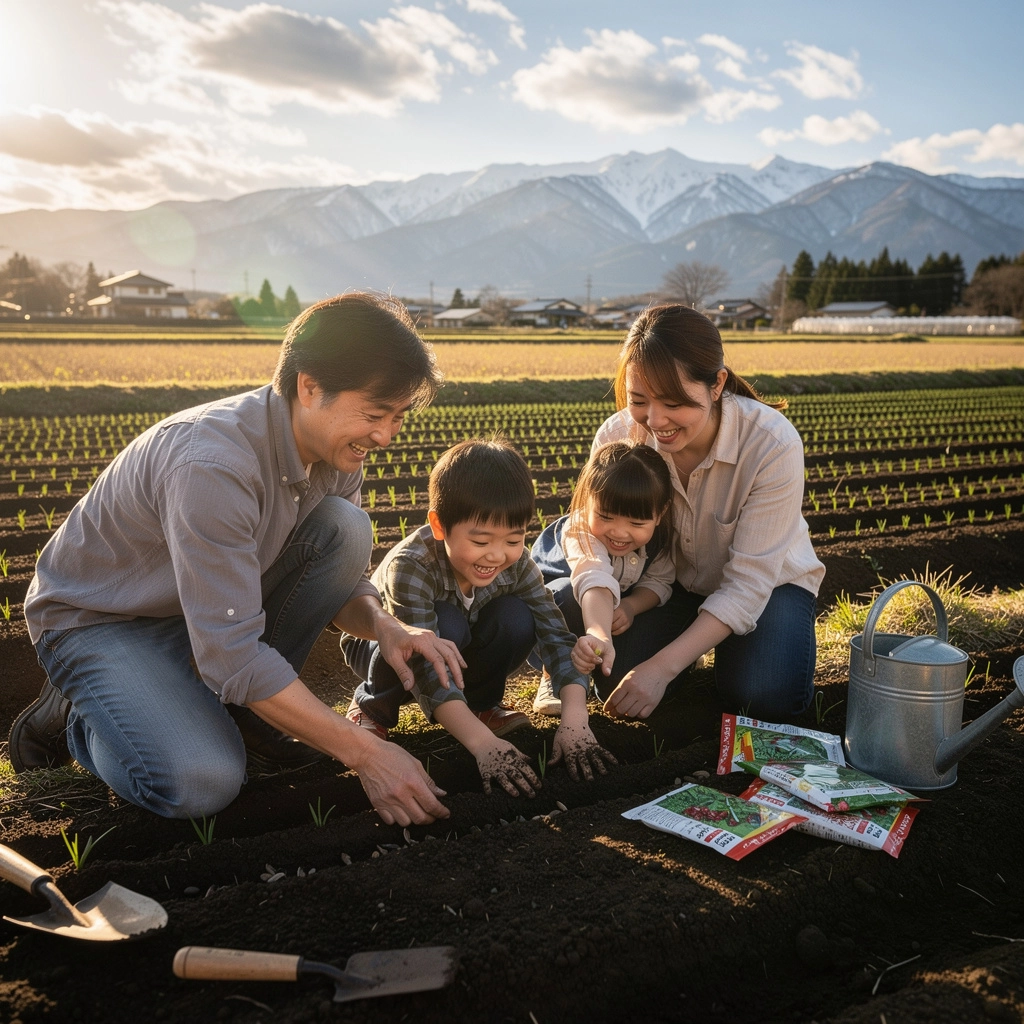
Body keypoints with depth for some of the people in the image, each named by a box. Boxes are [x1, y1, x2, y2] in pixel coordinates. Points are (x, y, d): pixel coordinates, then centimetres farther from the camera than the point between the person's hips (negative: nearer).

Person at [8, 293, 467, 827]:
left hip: (221, 597, 7)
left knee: (345, 527, -17)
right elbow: (231, 652, -36)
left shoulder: (335, 444, -10)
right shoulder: (213, 463, -36)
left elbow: (339, 582, 0)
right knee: (203, 784, -28)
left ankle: (244, 708, 0)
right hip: (98, 618, -6)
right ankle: (73, 717, 4)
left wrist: (384, 625, -25)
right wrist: (364, 753, -33)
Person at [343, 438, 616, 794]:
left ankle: (478, 701, 1)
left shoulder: (515, 562, -23)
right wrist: (484, 744, -53)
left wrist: (574, 720, -40)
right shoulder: (410, 566, -38)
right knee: (447, 624, -36)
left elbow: (556, 635, -26)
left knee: (517, 618, -25)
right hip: (380, 647, -3)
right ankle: (373, 708, -10)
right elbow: (427, 666, -45)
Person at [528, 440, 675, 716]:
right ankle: (554, 677, -17)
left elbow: (660, 580, -13)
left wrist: (631, 606, -34)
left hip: (613, 611, 5)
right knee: (569, 594, -38)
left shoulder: (660, 535, -22)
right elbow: (595, 582, -59)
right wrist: (599, 637, -76)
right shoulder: (580, 533, -40)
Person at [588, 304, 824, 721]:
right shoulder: (616, 437, -23)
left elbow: (748, 582, -30)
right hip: (670, 580, 3)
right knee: (617, 682, -19)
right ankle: (691, 640, 14)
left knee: (764, 696, -27)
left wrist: (663, 666, -38)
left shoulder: (773, 444, -32)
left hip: (767, 582, -2)